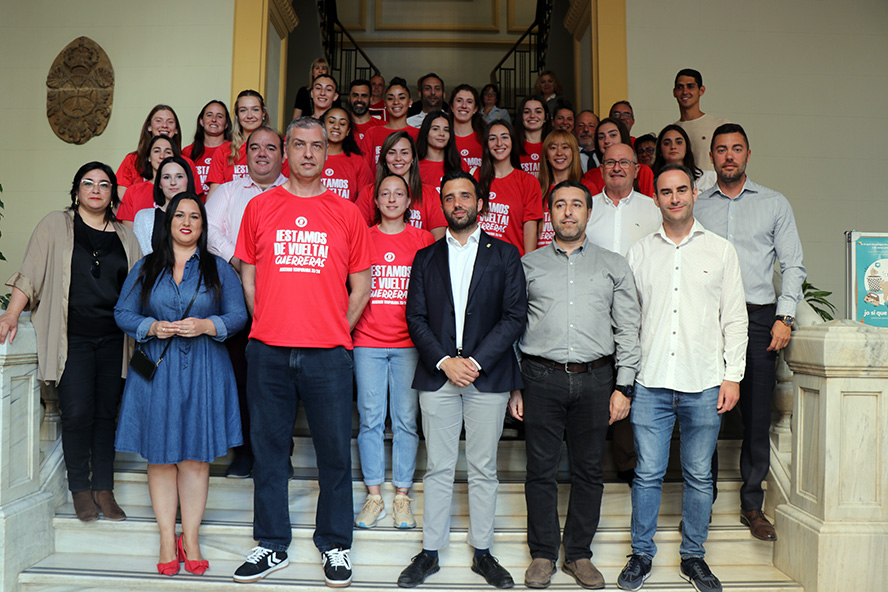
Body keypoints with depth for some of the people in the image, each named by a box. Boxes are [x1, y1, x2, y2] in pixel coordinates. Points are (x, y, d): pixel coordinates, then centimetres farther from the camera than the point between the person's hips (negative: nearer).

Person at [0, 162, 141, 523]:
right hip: (72, 339, -3)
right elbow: (31, 274, 2)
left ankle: (103, 488, 13)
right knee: (77, 413, -8)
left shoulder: (126, 238, 14)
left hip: (113, 340, 3)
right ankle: (80, 489, 9)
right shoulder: (56, 226, 6)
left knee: (106, 413, 4)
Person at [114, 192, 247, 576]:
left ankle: (190, 540, 10)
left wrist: (205, 325, -14)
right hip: (156, 370, 1)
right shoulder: (146, 268, 11)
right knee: (160, 456, 3)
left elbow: (238, 316, 3)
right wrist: (154, 327, -8)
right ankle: (167, 540, 14)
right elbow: (122, 313, 10)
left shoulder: (219, 269, 7)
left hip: (203, 371, -1)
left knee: (196, 455, 0)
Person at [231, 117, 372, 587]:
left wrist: (337, 329, 3)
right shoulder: (259, 208, 9)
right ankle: (272, 546, 23)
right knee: (268, 449, 8)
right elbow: (248, 275, 13)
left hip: (328, 353, -1)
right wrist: (264, 325, 6)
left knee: (334, 450, 5)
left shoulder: (346, 213, 7)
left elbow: (361, 284, 9)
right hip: (267, 352, 1)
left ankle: (334, 545, 21)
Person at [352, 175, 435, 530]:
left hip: (408, 343, 0)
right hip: (367, 341, 1)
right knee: (371, 417, 3)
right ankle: (374, 496, 13)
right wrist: (349, 322, 4)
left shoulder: (423, 240, 6)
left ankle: (402, 496, 13)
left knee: (406, 418, 2)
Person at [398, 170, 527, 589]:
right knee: (438, 469, 7)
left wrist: (476, 361, -11)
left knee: (483, 469, 7)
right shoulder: (426, 258, 11)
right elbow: (416, 318, 4)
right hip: (436, 376, 1)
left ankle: (482, 552, 19)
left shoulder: (504, 255, 6)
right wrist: (444, 361, -10)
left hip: (487, 376, -1)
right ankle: (430, 551, 18)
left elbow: (515, 315, -2)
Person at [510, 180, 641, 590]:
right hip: (541, 377, 0)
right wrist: (513, 386, 3)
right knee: (541, 469, 4)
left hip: (595, 379, 1)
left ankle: (579, 554, 22)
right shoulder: (527, 265, 10)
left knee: (589, 470, 7)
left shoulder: (614, 265, 11)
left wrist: (623, 387, 0)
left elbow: (628, 330, 8)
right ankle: (542, 554, 18)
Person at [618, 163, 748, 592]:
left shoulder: (720, 250, 7)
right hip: (651, 383, 0)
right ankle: (641, 554, 19)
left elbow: (735, 318, 6)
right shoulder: (640, 252, 9)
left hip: (704, 384, 0)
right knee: (648, 473, 4)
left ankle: (693, 556, 24)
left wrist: (733, 376, -1)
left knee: (699, 475, 9)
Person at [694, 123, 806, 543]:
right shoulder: (696, 207, 12)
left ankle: (752, 505, 13)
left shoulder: (775, 204, 11)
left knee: (757, 414, 1)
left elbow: (793, 265, 7)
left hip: (758, 317, 0)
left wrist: (784, 317, -4)